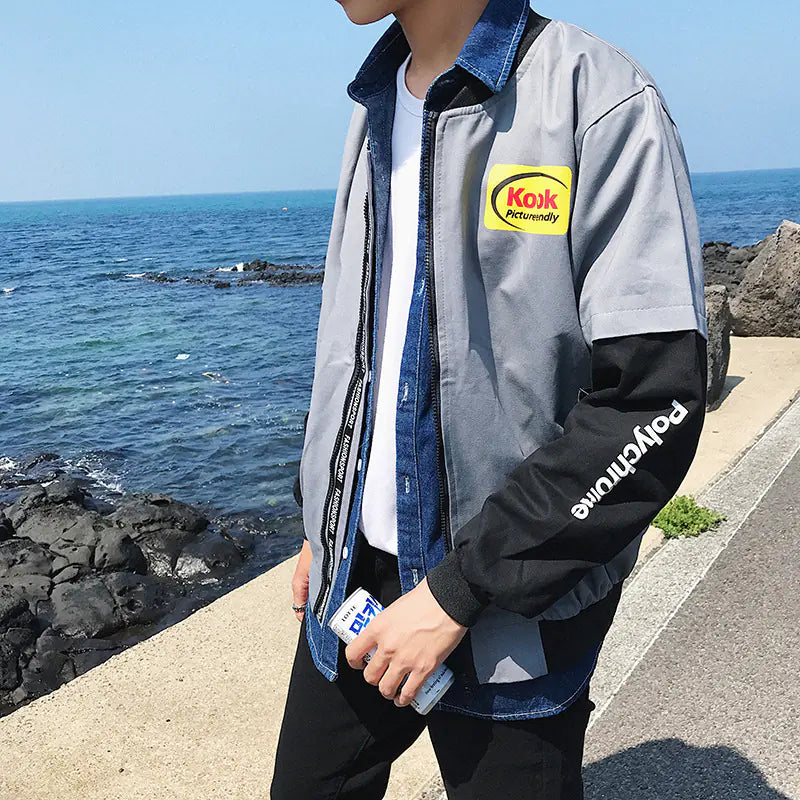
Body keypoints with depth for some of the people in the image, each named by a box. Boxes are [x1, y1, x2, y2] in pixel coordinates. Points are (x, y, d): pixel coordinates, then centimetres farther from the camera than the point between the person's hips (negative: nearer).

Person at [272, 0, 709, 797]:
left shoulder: (600, 102, -14)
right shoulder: (374, 111, 9)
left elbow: (654, 404, -19)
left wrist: (460, 590, -18)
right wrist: (321, 524, 15)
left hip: (511, 617, -6)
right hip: (353, 575, 6)